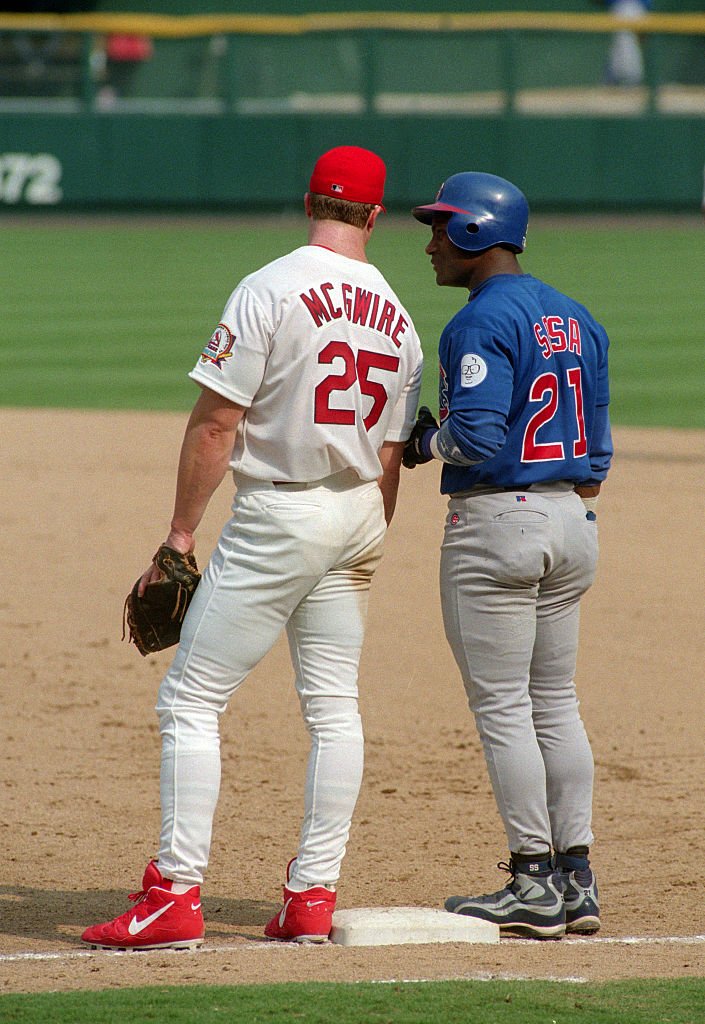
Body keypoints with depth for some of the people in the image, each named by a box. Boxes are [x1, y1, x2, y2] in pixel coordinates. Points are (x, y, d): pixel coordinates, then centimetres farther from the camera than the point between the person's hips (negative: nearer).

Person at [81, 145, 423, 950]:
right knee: (332, 706, 10)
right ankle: (312, 895, 9)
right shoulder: (396, 317, 6)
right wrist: (364, 552, 20)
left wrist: (180, 535, -9)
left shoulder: (271, 290, -13)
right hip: (357, 515, 6)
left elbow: (215, 424, -14)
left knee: (190, 699, -3)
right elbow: (390, 454, 10)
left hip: (277, 516, -6)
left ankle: (177, 894, -9)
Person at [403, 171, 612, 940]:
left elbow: (478, 437, -23)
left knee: (501, 704, -3)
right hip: (573, 524, 9)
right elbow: (596, 447, 14)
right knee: (554, 702, 13)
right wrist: (580, 510, 19)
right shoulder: (576, 320, 13)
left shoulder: (483, 322, -14)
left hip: (497, 519, -9)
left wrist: (422, 440, -4)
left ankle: (534, 885, -4)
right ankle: (576, 882, 12)